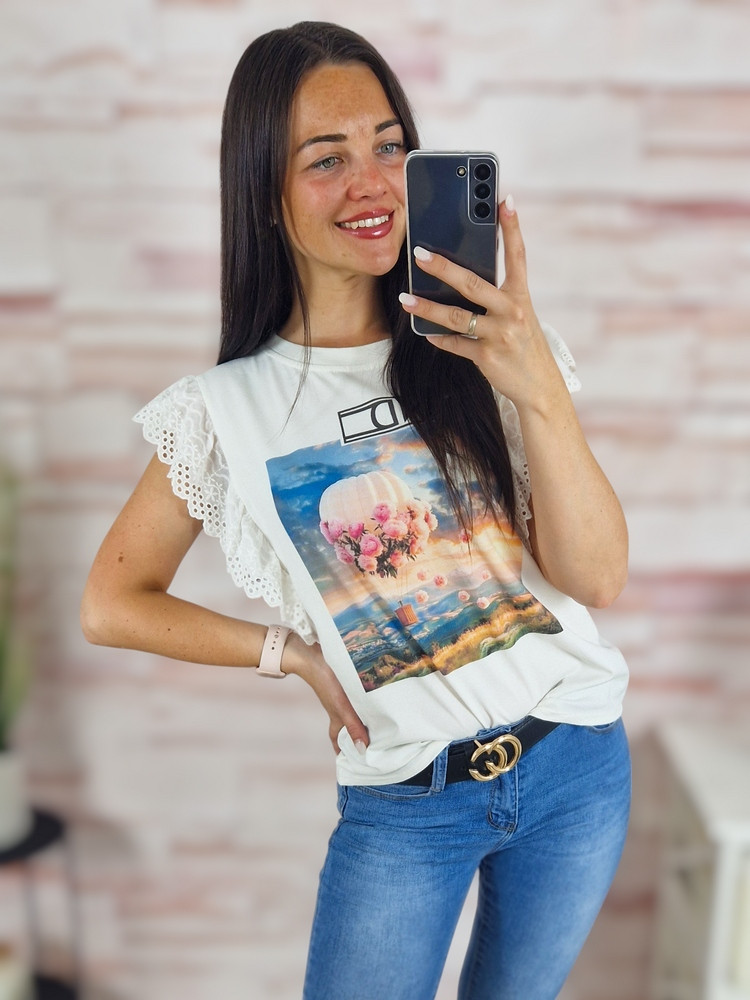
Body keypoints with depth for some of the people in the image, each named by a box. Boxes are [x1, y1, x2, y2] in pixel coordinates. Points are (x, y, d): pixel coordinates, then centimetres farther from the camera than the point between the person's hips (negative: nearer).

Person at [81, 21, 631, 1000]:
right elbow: (112, 605, 1)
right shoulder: (227, 411, -10)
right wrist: (293, 651, -8)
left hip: (577, 765, 2)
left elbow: (598, 578, -14)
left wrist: (540, 391, -28)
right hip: (403, 806, -2)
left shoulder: (488, 348, -8)